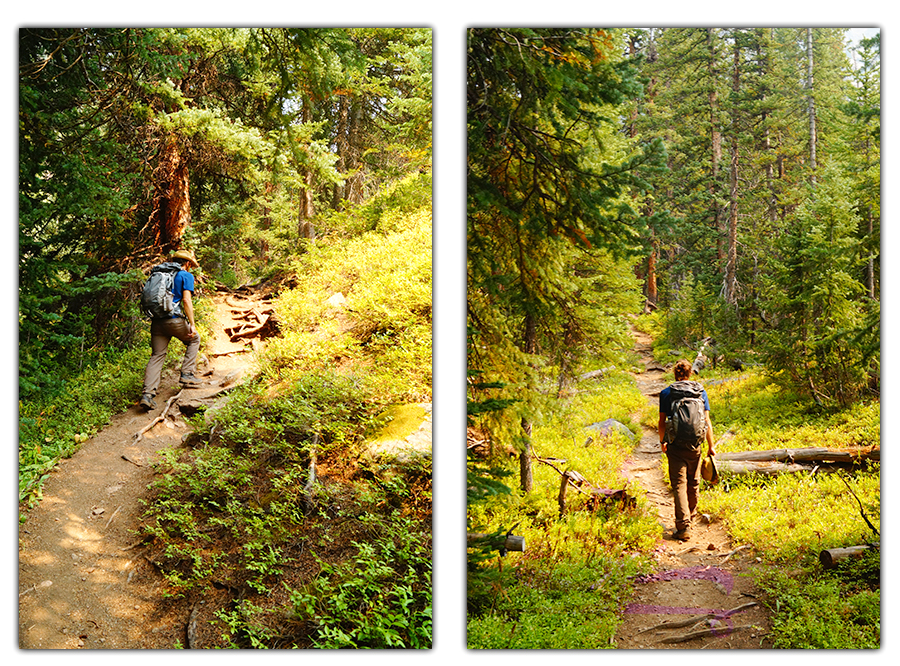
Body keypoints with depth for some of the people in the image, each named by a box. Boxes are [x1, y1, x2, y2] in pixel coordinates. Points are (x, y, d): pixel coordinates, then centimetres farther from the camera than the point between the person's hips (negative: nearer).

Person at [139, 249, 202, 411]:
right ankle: (187, 374, 12)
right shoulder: (186, 276, 1)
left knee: (157, 356, 5)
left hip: (156, 321, 5)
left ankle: (147, 394, -8)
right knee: (194, 339, 22)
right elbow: (187, 300, -10)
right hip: (174, 319, -5)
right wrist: (192, 324, -12)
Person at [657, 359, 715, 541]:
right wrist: (711, 446, 7)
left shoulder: (666, 393, -3)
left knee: (679, 485, -3)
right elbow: (707, 422, -1)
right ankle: (690, 518, 34)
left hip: (676, 445, -2)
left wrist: (662, 441, 17)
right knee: (693, 483, 18)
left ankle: (683, 526, -14)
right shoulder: (700, 392, 0)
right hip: (695, 445, 2)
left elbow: (662, 423, 0)